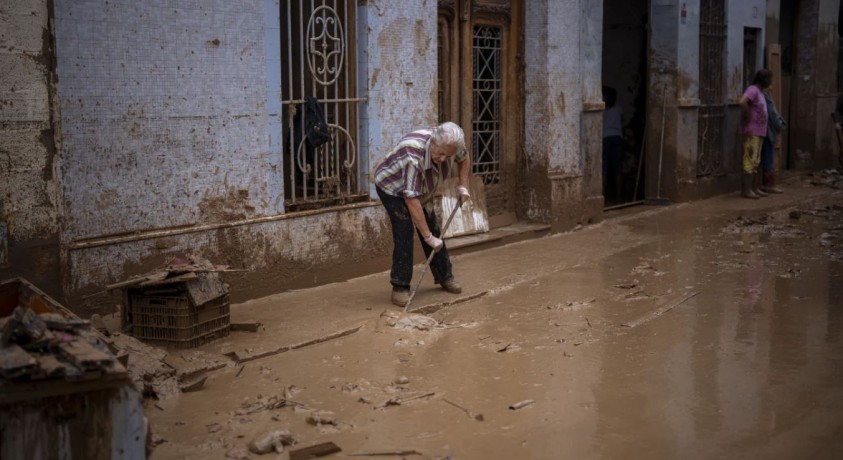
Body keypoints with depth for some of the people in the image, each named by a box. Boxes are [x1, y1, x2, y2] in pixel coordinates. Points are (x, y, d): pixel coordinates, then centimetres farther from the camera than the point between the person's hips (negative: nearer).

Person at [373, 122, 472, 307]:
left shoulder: (449, 143, -25)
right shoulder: (414, 156, -44)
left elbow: (464, 158, 2)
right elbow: (411, 201, -43)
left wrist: (463, 185, -10)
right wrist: (428, 237, -41)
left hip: (421, 188, 6)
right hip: (392, 187, -6)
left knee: (433, 229, 6)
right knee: (404, 231, -18)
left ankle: (444, 276, 20)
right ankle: (400, 286, -11)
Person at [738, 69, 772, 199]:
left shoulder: (759, 91, 17)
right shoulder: (752, 90, -13)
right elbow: (742, 102, -31)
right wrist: (747, 117, -19)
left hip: (759, 132, 10)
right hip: (752, 132, -10)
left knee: (756, 161, 13)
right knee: (750, 160, -9)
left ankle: (755, 188, 18)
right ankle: (746, 189, -7)